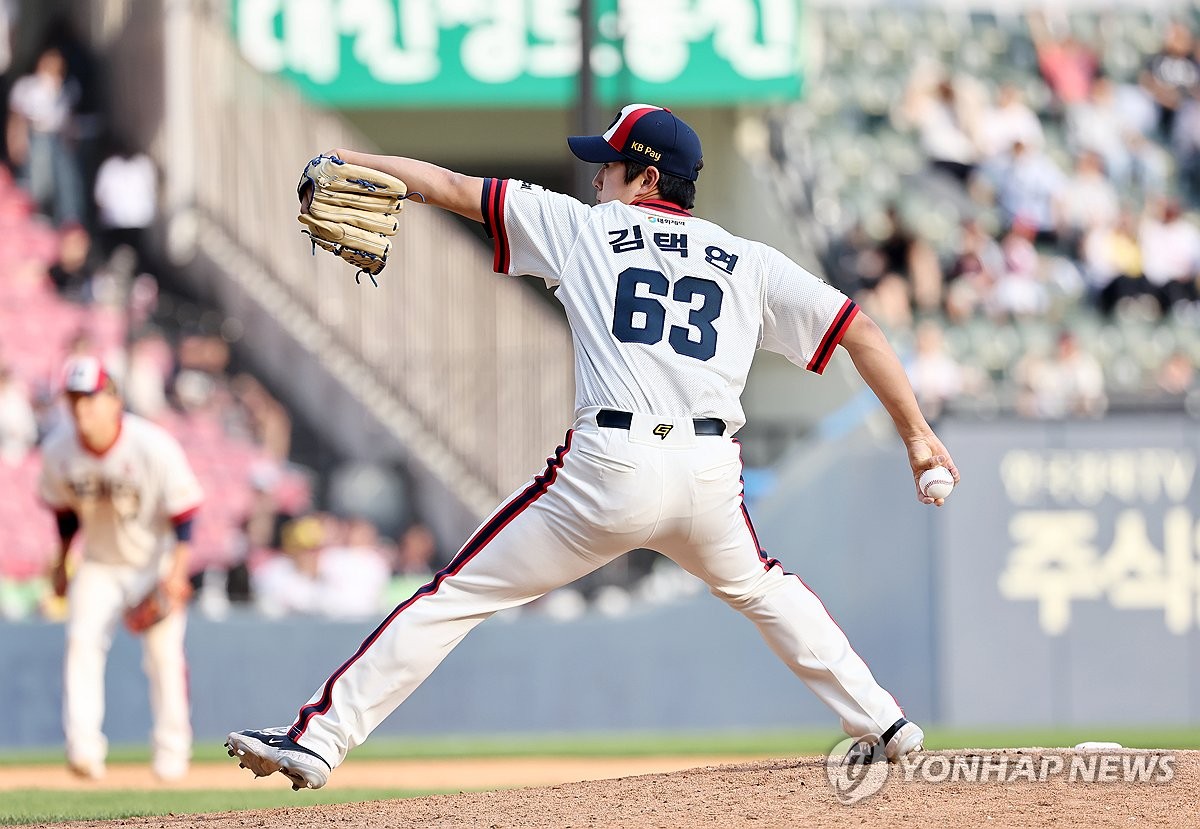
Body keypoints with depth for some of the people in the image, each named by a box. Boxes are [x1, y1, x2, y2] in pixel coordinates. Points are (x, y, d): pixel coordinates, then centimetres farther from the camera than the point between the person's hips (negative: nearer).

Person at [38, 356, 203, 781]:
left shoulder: (154, 447, -23)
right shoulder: (59, 451, -13)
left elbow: (183, 513, -15)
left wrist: (177, 573, -20)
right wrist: (62, 564, 8)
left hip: (155, 564, -3)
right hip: (98, 566, 3)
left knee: (164, 651, -6)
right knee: (82, 640, -17)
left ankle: (172, 750, 11)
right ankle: (83, 747, -23)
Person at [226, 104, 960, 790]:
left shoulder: (582, 227, 13)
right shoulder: (750, 263, 18)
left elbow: (449, 188, 18)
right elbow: (860, 329, 14)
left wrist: (350, 161, 29)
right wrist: (918, 436, 18)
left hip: (610, 471, -3)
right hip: (712, 475, 3)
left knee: (458, 595, 3)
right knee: (761, 587, 33)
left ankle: (320, 740, -2)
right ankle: (885, 725, 29)